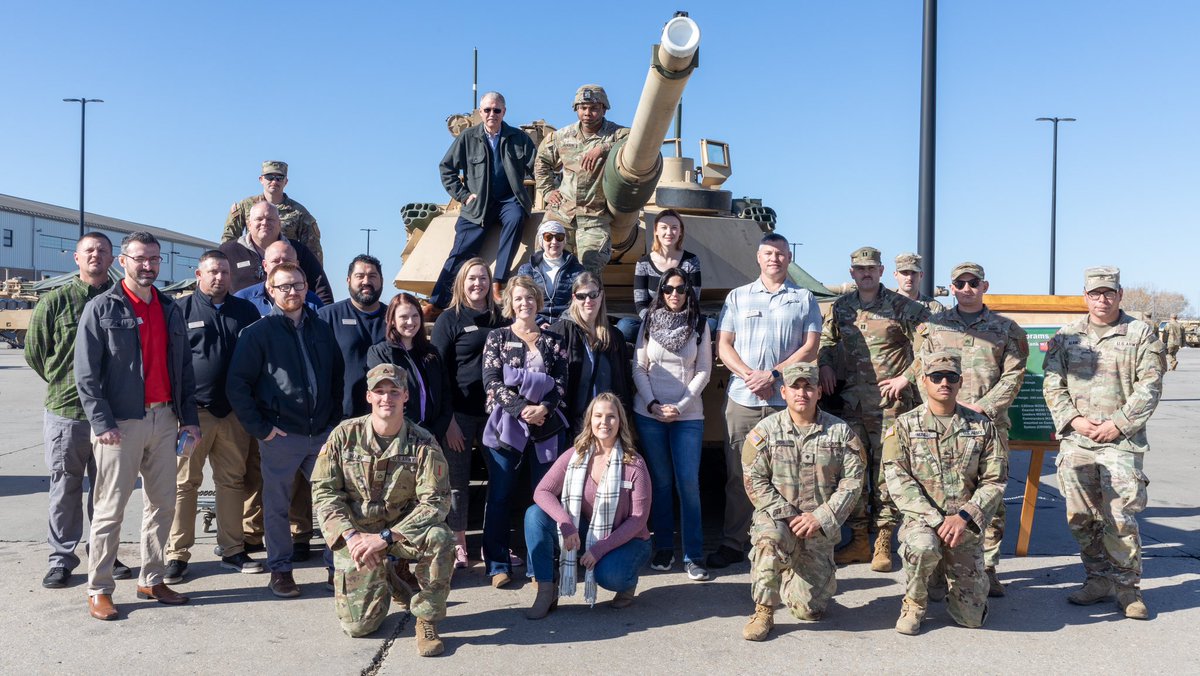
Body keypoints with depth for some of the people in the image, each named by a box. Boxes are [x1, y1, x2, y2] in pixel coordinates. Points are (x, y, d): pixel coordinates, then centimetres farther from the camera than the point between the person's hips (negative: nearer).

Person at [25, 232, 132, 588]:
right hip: (66, 412, -1)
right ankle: (62, 559, 20)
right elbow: (34, 352, 8)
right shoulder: (55, 301, 0)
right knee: (65, 489, 8)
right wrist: (63, 383, 9)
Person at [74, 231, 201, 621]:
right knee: (110, 509, 1)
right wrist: (102, 423, -15)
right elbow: (86, 373, -8)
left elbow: (184, 369, 15)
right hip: (120, 423, -5)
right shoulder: (102, 308, -2)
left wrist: (189, 418, 9)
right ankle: (98, 590, 12)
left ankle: (151, 580, 23)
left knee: (163, 504, 10)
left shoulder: (171, 310, 14)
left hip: (164, 419, 5)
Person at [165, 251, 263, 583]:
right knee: (184, 483, 2)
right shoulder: (182, 309, 2)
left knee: (233, 481, 9)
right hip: (193, 410, -3)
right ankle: (177, 554, 10)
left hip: (235, 412, 3)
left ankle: (232, 550, 19)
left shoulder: (245, 311, 10)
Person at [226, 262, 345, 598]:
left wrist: (335, 419, 7)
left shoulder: (322, 329, 10)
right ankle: (280, 570, 21)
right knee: (277, 506, 8)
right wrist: (260, 428, -10)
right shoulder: (259, 332, -3)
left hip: (323, 432, 3)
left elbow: (337, 377, 16)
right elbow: (237, 384, -6)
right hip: (281, 435, -3)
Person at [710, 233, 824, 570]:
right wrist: (750, 376, -9)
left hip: (787, 400, -1)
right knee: (738, 474, 4)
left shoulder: (805, 299, 10)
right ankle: (733, 543, 12)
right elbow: (723, 345, 7)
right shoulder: (738, 297, 13)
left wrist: (773, 375, -10)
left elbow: (810, 348, 2)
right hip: (742, 399, 1)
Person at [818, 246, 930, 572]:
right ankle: (858, 541, 16)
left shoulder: (901, 307, -1)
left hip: (889, 402, -4)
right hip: (850, 401, 4)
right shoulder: (841, 307, 12)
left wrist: (907, 377, -7)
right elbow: (826, 340, 26)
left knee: (885, 472, -2)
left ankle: (884, 543, 7)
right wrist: (825, 365, 8)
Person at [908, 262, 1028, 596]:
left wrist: (982, 407, -9)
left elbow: (1013, 376, 3)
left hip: (990, 423, 0)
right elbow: (922, 372, 8)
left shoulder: (1005, 329, 11)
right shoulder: (933, 327, 12)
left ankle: (988, 569, 10)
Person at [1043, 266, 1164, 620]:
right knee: (1081, 517, 6)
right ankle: (1098, 580, 21)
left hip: (1122, 441, -3)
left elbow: (1149, 387, -2)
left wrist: (1118, 424, -10)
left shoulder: (1141, 333, 4)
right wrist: (1073, 420, -6)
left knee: (1120, 518, -6)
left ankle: (1127, 587, 10)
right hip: (1075, 441, 3)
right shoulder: (1067, 336, 11)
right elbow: (1052, 383, 8)